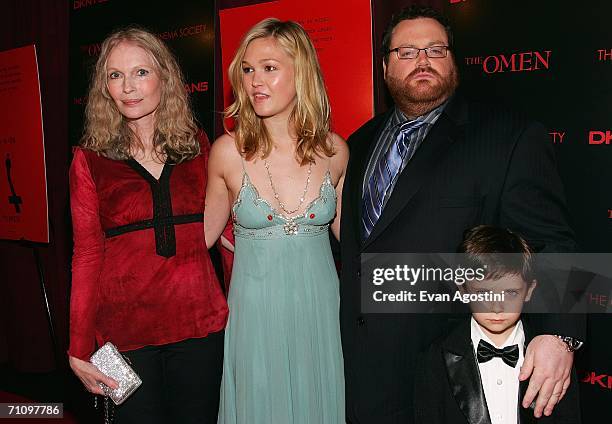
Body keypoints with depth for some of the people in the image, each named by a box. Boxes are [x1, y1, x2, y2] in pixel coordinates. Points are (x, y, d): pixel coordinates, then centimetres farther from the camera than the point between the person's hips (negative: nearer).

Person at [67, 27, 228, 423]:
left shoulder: (197, 146, 5)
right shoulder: (91, 159, 0)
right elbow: (87, 255, 0)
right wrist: (79, 350, -2)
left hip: (199, 321, 2)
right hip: (124, 328, -1)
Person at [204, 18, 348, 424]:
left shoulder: (334, 150, -5)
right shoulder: (228, 151, -9)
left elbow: (346, 232, 8)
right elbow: (207, 232, 3)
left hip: (320, 309, 2)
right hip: (256, 310, -1)